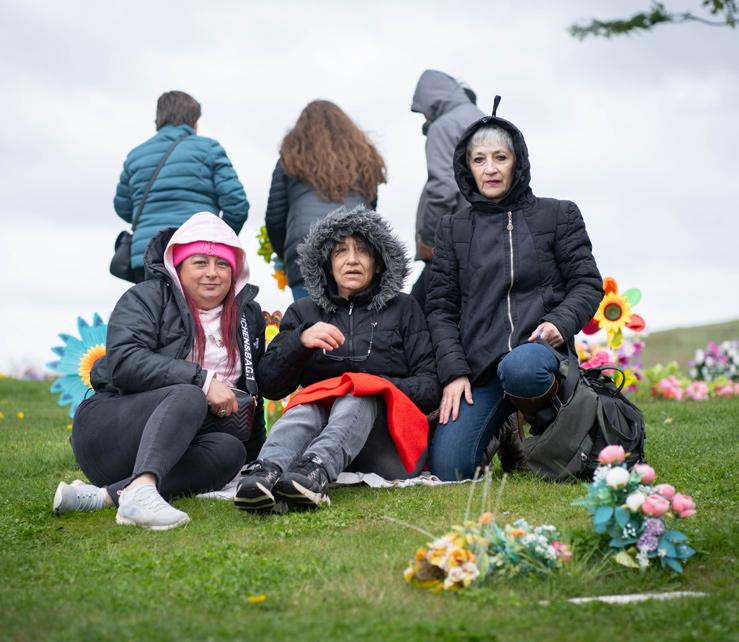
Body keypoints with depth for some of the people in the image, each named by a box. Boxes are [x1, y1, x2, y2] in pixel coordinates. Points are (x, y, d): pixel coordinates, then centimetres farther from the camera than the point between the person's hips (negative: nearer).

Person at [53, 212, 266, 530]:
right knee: (188, 397, -32)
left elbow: (252, 389, 28)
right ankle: (140, 491, -56)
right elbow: (124, 360, -18)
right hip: (106, 429, -5)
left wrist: (256, 454, 22)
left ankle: (105, 495, -40)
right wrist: (202, 380, -25)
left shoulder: (248, 315, 17)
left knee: (230, 450, -28)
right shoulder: (147, 298, -1)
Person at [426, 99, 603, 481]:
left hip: (538, 346, -2)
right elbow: (441, 306, 10)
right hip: (478, 363, 2)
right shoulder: (453, 230, 15)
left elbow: (587, 283, 8)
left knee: (519, 368, -41)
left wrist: (561, 322, -13)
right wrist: (454, 371, -4)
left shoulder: (558, 216, 11)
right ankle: (501, 430, 17)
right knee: (447, 470, -17)